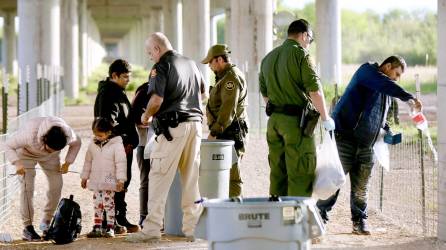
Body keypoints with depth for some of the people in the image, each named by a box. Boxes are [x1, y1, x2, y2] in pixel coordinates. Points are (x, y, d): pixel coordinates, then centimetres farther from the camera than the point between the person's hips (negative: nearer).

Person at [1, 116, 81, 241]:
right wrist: (17, 164, -42)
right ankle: (28, 227, -9)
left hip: (49, 158, 4)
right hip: (27, 153, -4)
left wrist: (67, 163, -16)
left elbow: (76, 143, -7)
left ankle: (46, 221, 14)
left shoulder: (68, 134, -32)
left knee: (56, 184, -5)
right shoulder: (29, 135, -44)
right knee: (27, 188, -15)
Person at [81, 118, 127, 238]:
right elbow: (88, 161, 16)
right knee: (97, 205, 7)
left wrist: (120, 179, -17)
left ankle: (110, 227, 2)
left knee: (108, 204, -3)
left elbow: (121, 163, -13)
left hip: (109, 182, -5)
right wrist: (84, 177, 18)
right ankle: (97, 228, 10)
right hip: (95, 182, 5)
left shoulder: (116, 145, -10)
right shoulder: (93, 145, 7)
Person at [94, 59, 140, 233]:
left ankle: (121, 220, 21)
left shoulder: (119, 92, 19)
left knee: (123, 182, 14)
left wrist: (131, 142, 10)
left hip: (124, 146, 10)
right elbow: (109, 123, -22)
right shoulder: (108, 94, -14)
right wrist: (124, 143, -18)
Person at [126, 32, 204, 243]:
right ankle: (192, 228, 11)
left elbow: (157, 99, -18)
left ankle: (152, 229, -5)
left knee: (159, 179, -3)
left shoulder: (161, 67, -8)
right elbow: (202, 93, 25)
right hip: (195, 123, 7)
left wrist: (146, 116, -1)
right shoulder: (190, 63, 15)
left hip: (173, 126, -7)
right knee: (192, 179, 10)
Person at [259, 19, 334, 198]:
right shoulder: (300, 54, -8)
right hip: (296, 121, -7)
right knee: (301, 173, -4)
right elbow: (314, 89, -13)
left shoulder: (268, 58, 16)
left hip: (274, 120, 7)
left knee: (277, 171, 12)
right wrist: (325, 117, -6)